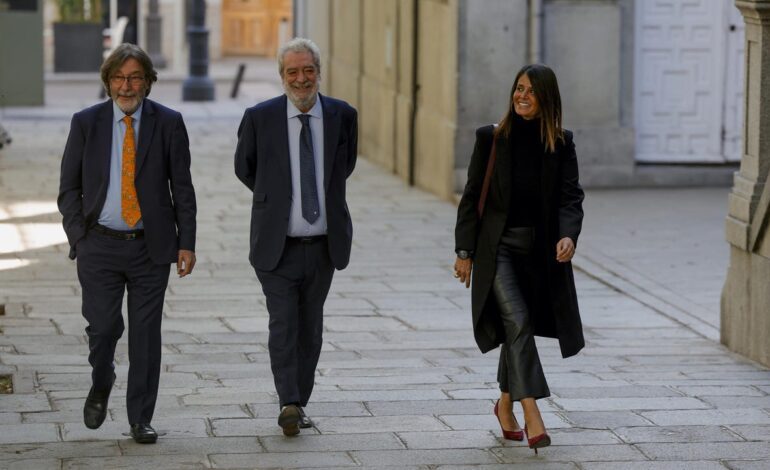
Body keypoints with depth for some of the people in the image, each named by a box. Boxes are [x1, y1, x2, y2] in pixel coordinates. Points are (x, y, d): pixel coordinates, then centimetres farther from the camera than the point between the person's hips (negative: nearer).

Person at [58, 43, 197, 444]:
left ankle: (140, 420, 12)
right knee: (103, 326, -6)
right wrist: (78, 238, -2)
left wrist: (186, 242, -2)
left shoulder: (168, 124, 1)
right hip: (100, 246, 0)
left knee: (146, 335, 2)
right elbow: (69, 188, 7)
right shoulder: (86, 123, 3)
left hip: (151, 246, 0)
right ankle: (101, 385, 26)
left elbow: (182, 188, 4)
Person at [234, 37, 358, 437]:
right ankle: (289, 404, -13)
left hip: (323, 246, 3)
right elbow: (244, 168, 12)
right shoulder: (260, 118, -5)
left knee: (310, 328, 10)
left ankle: (299, 404, 20)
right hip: (277, 246, -3)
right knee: (283, 325, -11)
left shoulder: (342, 116, 0)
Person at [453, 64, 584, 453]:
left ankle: (506, 404, 35)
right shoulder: (490, 138, 1)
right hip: (497, 245, -2)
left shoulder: (561, 144, 4)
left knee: (518, 327, 12)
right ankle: (532, 418, -25)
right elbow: (472, 197, 3)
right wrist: (464, 250, 0)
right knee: (517, 321, -18)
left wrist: (568, 235, -22)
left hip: (541, 251, 2)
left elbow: (571, 196, -2)